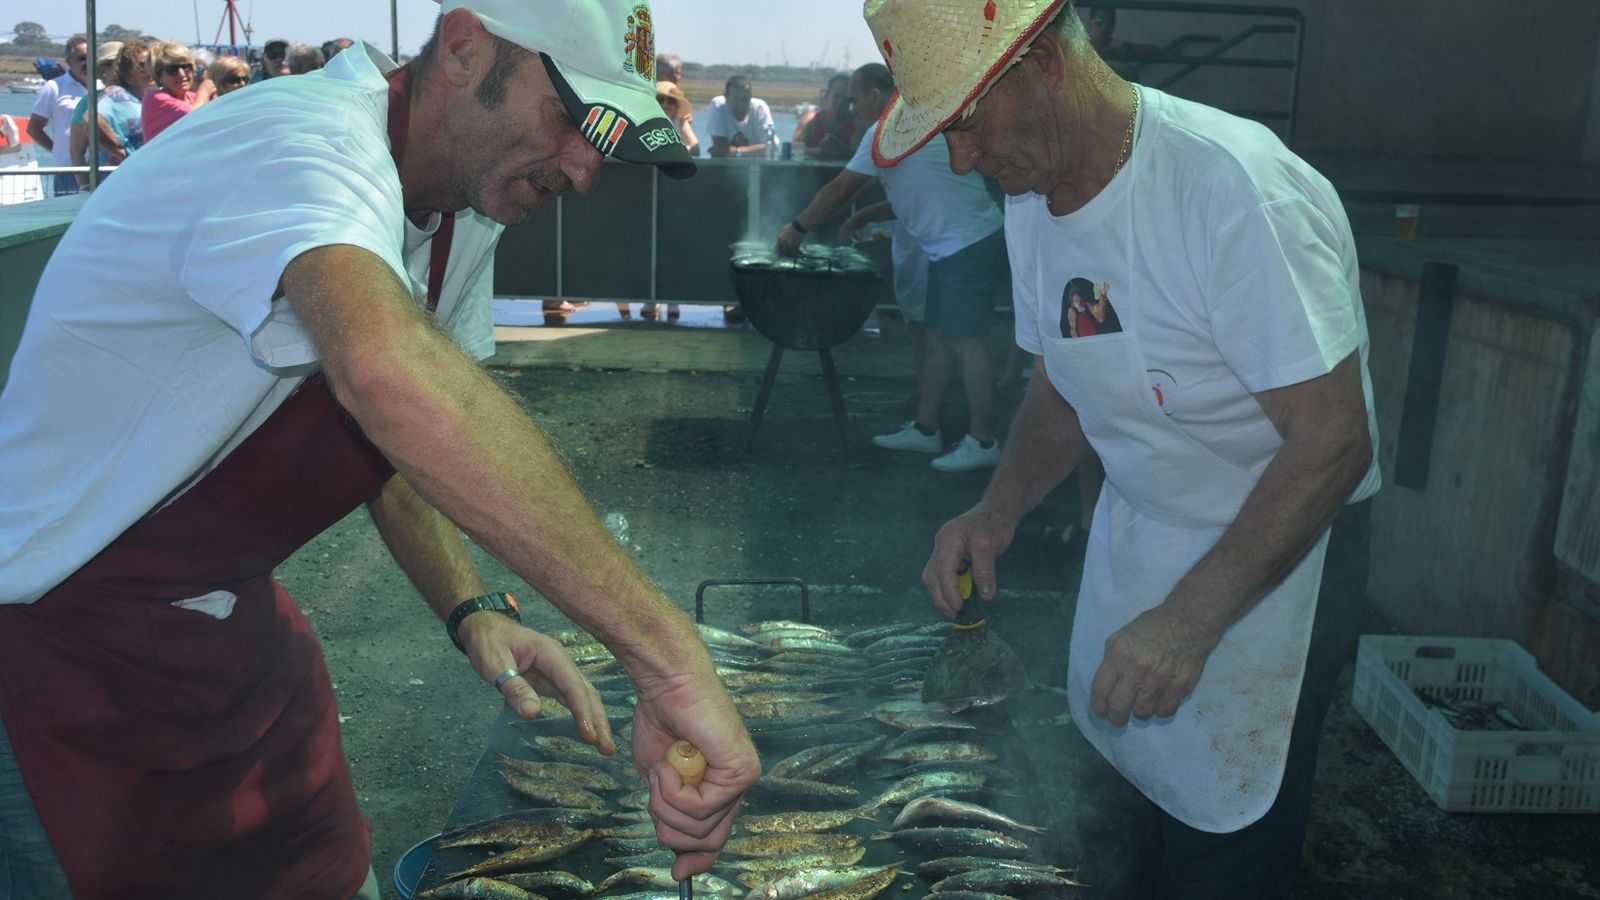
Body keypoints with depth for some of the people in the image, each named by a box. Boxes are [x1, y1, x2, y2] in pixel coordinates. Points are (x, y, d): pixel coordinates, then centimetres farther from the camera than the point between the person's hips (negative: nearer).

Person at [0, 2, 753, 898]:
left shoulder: (464, 212, -1)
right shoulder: (306, 143, -29)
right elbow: (391, 374, -51)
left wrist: (475, 612, -9)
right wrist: (664, 651, -53)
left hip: (232, 621, 8)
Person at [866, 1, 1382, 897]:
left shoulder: (1236, 186, -27)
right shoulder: (1032, 198, -1)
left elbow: (1333, 440, -26)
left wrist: (1190, 619, -30)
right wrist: (999, 511, -6)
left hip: (1276, 548, -6)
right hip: (1135, 532, 7)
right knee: (1112, 827, 15)